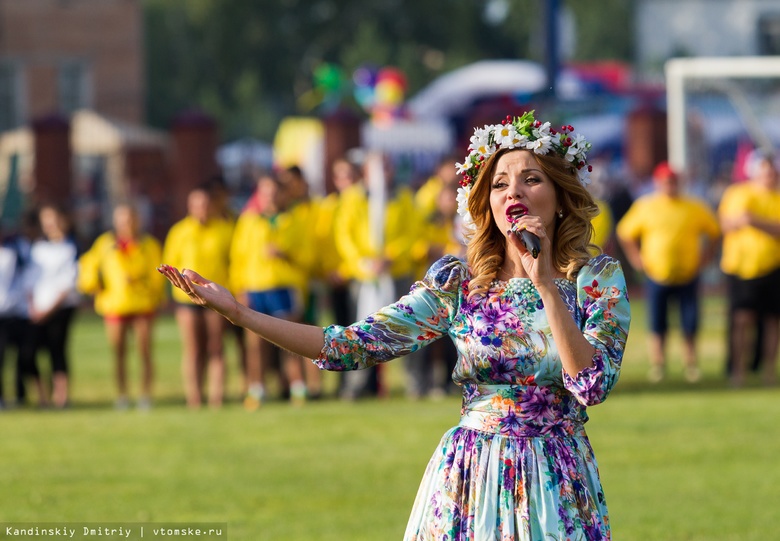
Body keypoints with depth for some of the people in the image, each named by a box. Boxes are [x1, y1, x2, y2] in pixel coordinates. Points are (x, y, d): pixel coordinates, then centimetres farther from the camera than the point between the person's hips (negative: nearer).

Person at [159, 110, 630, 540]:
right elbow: (352, 346, -5)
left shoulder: (597, 278, -4)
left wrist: (545, 282, -21)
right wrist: (236, 312, -12)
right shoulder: (457, 283, 1)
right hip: (469, 479, 1)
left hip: (554, 485, -1)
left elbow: (593, 385, -17)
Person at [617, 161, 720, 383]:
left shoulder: (694, 207, 1)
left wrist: (706, 257, 5)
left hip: (688, 275, 0)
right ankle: (657, 364, 13)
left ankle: (691, 364, 12)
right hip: (657, 277, 0)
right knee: (657, 325, 1)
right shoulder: (645, 207, 1)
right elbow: (625, 232, 10)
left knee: (690, 323, -3)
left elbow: (714, 230, 14)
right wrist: (636, 258, 2)